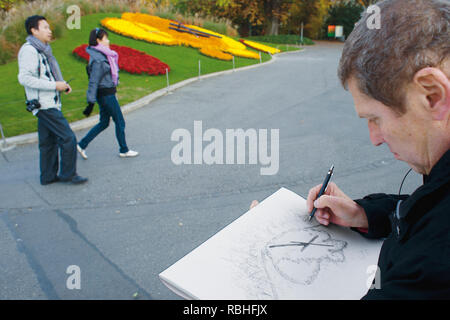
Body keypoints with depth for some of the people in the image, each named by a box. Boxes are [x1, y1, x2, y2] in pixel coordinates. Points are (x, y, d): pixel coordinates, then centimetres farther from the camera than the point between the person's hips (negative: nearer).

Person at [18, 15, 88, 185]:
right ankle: (68, 174, 2)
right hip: (44, 105, -10)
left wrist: (62, 84, 5)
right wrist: (54, 85, -20)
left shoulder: (41, 50, 18)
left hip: (50, 104, 10)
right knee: (68, 138, -8)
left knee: (48, 142, 13)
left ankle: (48, 176, 21)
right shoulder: (29, 50, -12)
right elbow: (24, 78, -21)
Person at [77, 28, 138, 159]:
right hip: (106, 95, -10)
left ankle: (82, 145, 18)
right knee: (120, 122, 5)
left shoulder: (102, 55, 10)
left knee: (104, 123, 16)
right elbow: (93, 82, -21)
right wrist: (91, 103, -20)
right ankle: (124, 150, 20)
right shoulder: (98, 60, -19)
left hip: (106, 94, 10)